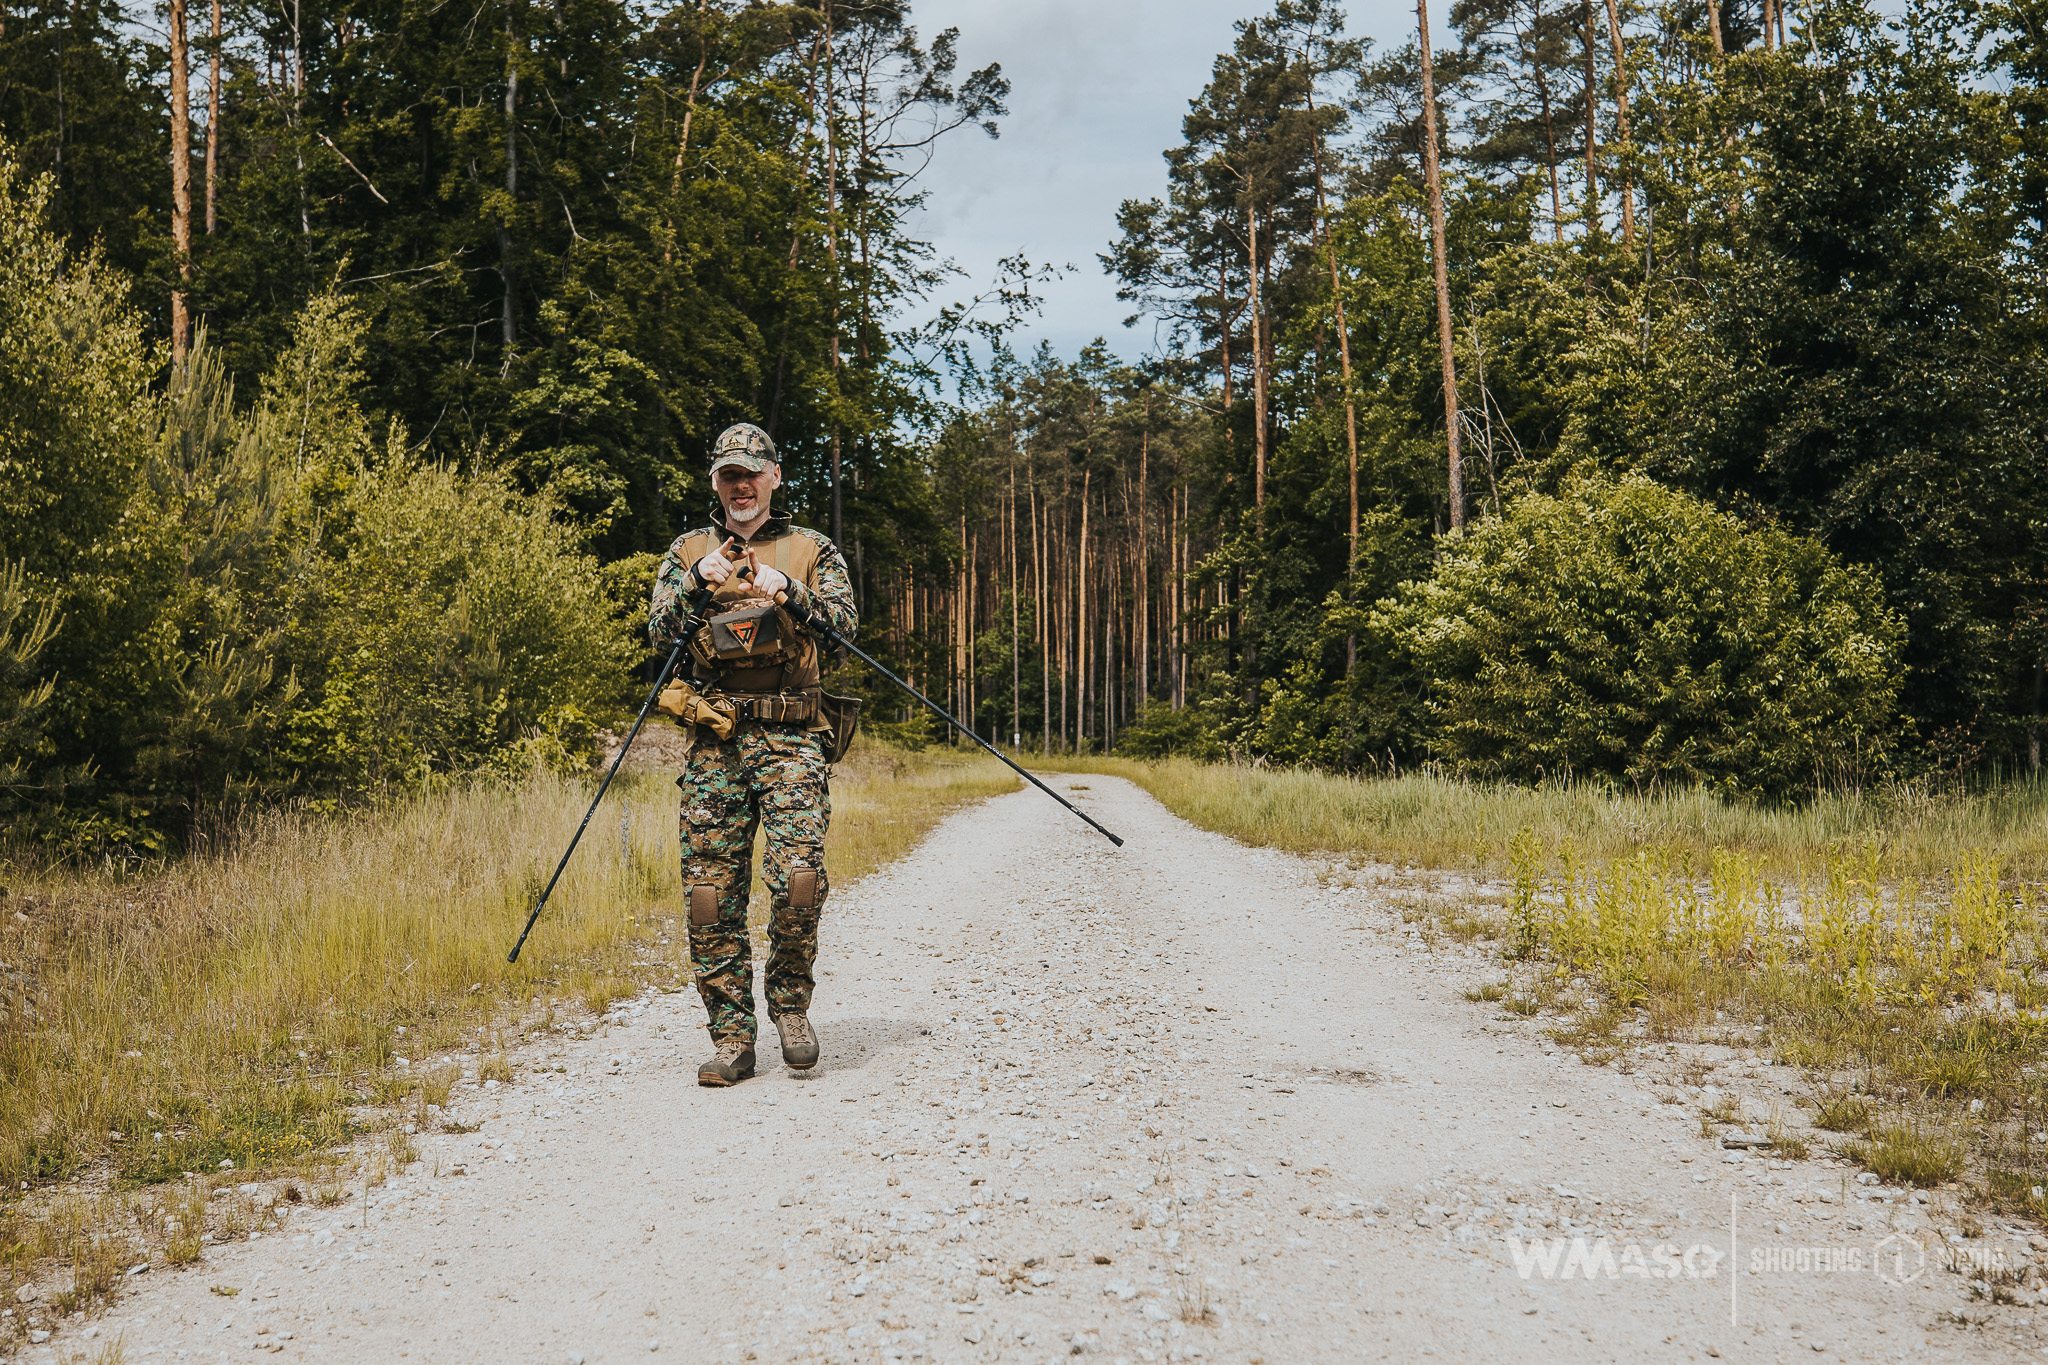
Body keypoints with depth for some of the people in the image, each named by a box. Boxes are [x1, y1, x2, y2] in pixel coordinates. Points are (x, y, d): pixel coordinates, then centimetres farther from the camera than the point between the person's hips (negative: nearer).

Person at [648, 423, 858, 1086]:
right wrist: (697, 584, -13)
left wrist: (787, 590, -17)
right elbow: (659, 632, 5)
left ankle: (790, 1002, 9)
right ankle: (733, 1038, 10)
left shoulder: (812, 550, 12)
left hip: (790, 739, -2)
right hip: (714, 742, 2)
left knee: (798, 878, -16)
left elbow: (845, 624, -1)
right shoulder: (689, 551, 16)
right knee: (711, 895, 0)